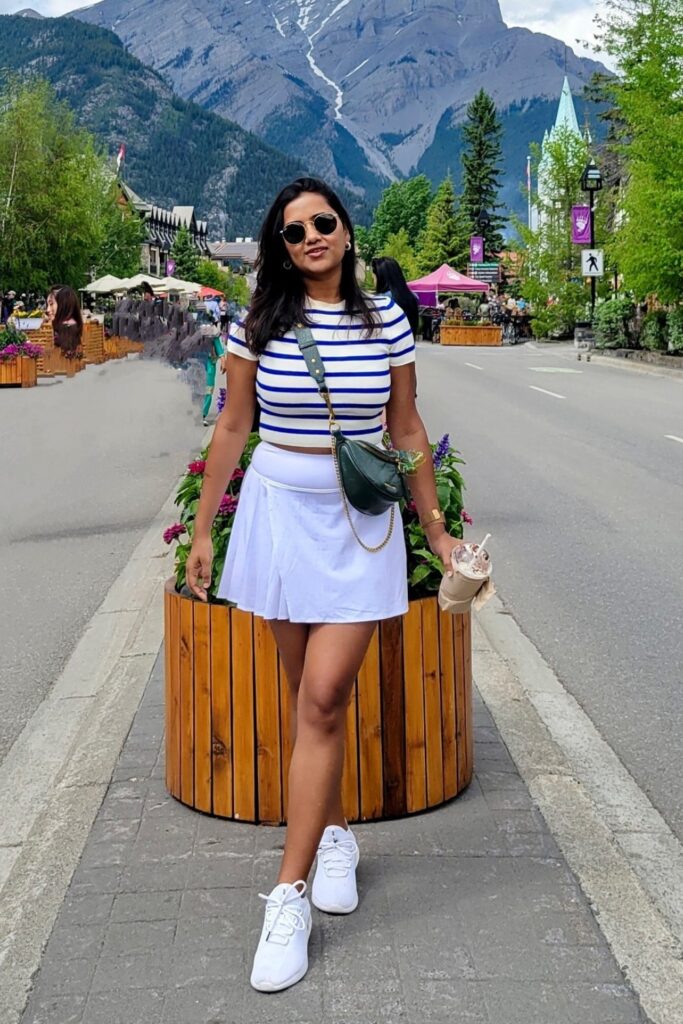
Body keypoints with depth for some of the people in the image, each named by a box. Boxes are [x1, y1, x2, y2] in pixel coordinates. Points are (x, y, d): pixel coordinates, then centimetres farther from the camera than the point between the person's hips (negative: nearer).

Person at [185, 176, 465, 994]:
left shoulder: (387, 320, 0)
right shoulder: (259, 322, 0)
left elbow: (406, 429, 7)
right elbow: (232, 427, 5)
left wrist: (436, 529, 10)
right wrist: (203, 529, 5)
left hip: (362, 522, -1)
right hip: (279, 512, 1)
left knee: (323, 700, -8)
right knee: (310, 697, 10)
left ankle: (290, 895, -2)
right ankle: (335, 835, 31)